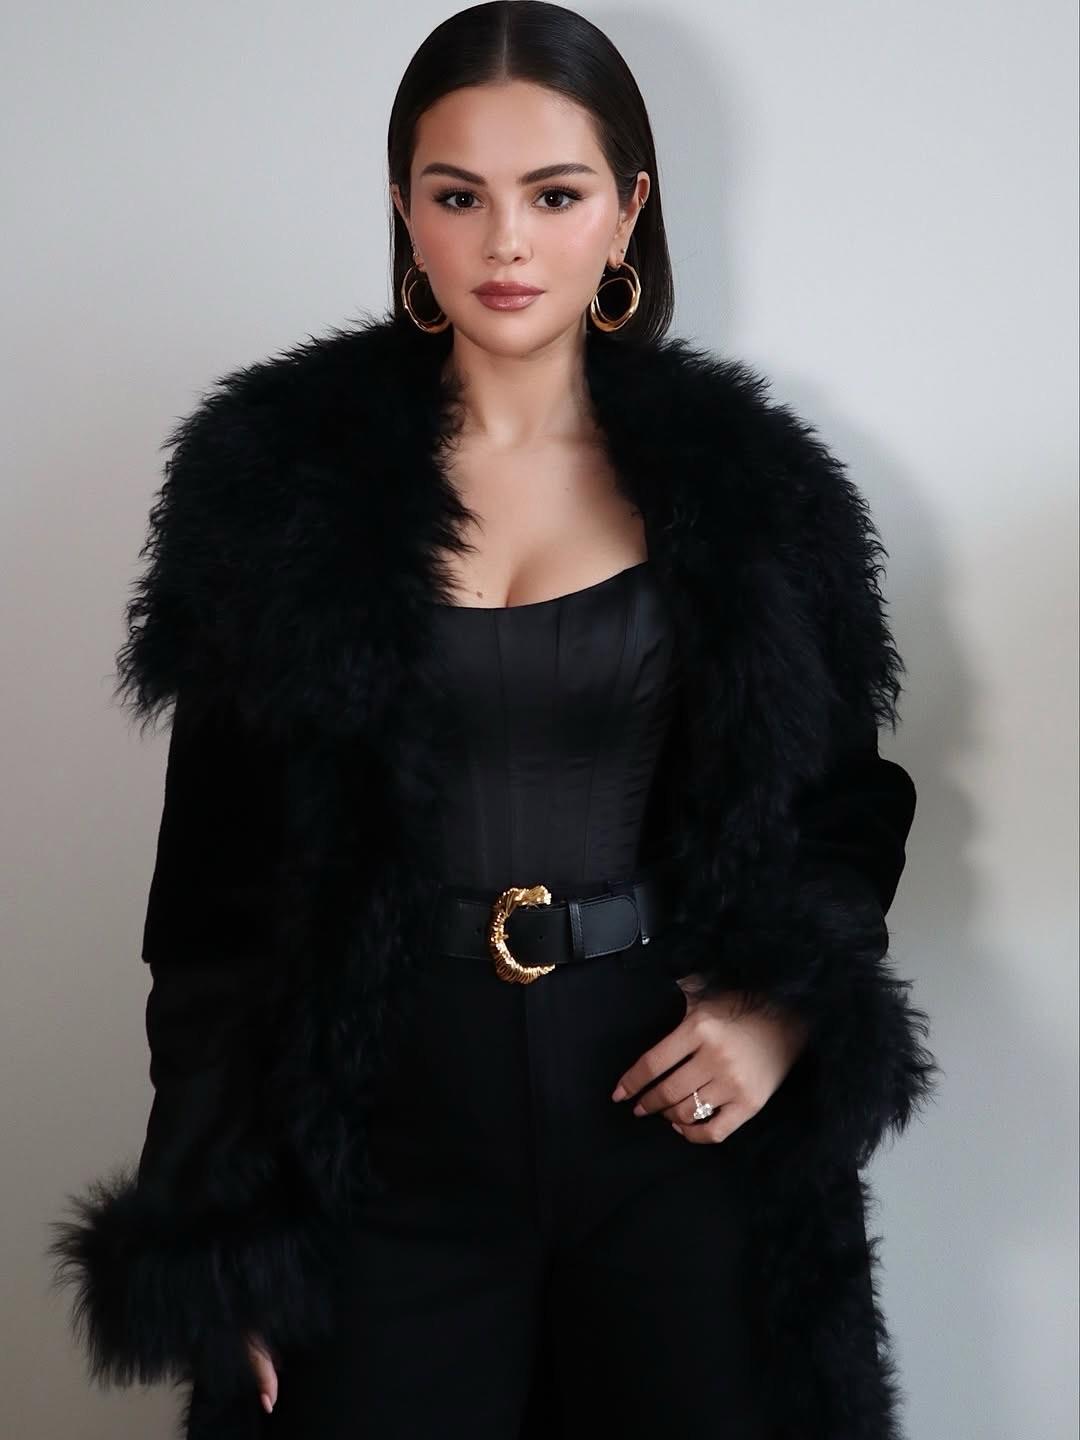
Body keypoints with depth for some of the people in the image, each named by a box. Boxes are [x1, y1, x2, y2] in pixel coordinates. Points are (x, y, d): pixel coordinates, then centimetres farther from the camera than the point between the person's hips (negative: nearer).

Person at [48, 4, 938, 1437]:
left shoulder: (747, 483, 2)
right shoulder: (279, 475, -1)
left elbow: (844, 803, 11)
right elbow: (217, 864, 0)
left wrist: (788, 1009, -8)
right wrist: (226, 1215, -3)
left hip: (674, 1103, 1)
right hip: (382, 1123, -1)